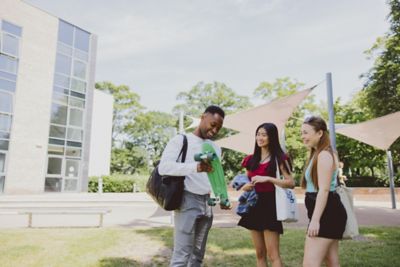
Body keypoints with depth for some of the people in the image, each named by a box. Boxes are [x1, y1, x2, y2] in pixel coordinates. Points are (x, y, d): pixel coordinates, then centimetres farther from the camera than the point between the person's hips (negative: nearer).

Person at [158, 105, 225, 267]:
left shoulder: (215, 148, 15)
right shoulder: (181, 140, -4)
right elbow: (163, 167, -18)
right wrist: (195, 167, -32)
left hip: (207, 203, 7)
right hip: (188, 201, -6)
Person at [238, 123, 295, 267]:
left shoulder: (279, 158, -4)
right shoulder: (251, 159, 11)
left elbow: (291, 183, -11)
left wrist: (268, 178, -21)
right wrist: (245, 186, -4)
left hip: (270, 206, -5)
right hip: (254, 206, 6)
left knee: (272, 254, -4)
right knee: (259, 254, 12)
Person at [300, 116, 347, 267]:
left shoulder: (324, 155, -13)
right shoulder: (318, 154, 19)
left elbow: (324, 190, -21)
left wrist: (315, 220, -24)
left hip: (326, 213, -11)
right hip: (327, 213, 11)